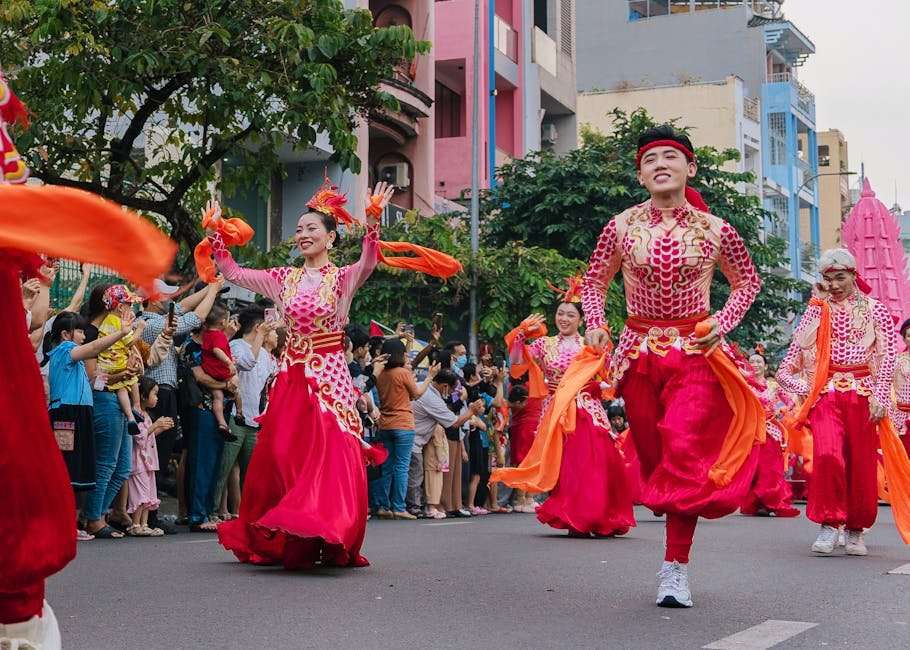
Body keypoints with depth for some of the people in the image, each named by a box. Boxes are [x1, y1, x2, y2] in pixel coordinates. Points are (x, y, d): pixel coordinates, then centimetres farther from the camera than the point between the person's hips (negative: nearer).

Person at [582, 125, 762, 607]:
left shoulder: (714, 230, -2)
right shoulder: (621, 227, 1)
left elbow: (748, 281, 12)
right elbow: (594, 281, 14)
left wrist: (724, 322, -4)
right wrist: (595, 323, -3)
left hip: (695, 354, -2)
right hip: (638, 354, 2)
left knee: (684, 450, -14)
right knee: (652, 454, 8)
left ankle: (676, 567, -10)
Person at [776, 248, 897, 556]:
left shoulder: (874, 309, 8)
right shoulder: (816, 312, 12)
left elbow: (888, 356, 2)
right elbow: (787, 366, 9)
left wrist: (880, 396, -8)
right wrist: (803, 388, -4)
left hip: (863, 393, 0)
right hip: (826, 393, 0)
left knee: (862, 463, 1)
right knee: (827, 455, -21)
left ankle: (856, 530, 18)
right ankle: (828, 523, -11)